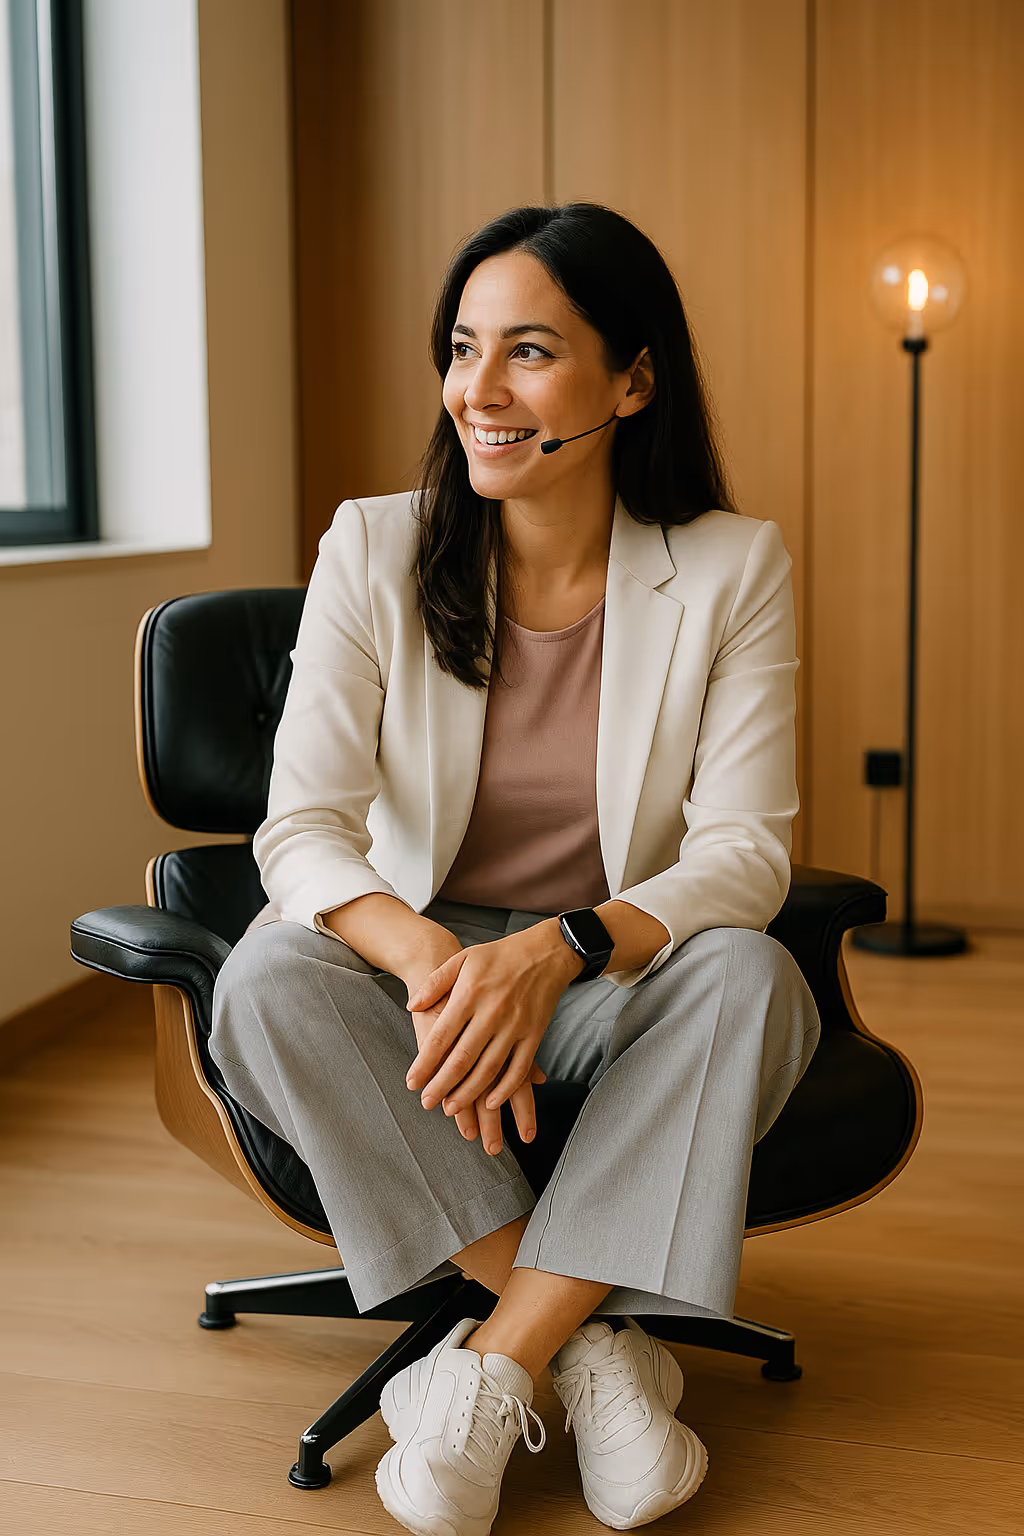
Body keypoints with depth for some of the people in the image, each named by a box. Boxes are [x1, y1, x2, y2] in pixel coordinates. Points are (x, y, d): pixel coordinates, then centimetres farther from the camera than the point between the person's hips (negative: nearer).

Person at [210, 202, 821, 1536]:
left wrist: (558, 950, -34)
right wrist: (432, 961, -37)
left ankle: (491, 1368, -23)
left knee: (747, 977, -33)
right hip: (420, 959, 1)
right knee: (270, 978, -31)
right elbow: (301, 827, -14)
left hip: (617, 980, 0)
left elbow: (746, 848, -14)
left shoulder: (733, 568, -8)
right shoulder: (374, 550, -7)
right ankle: (594, 1342, -22)